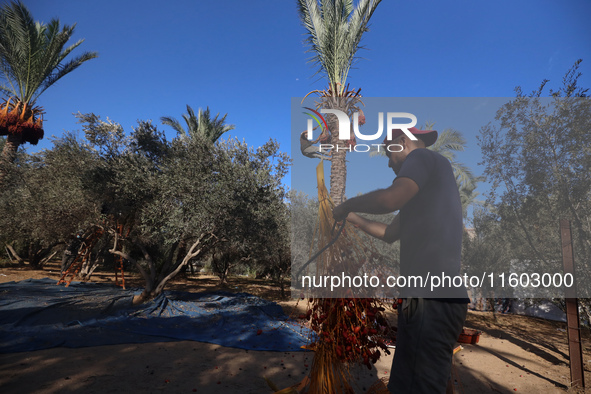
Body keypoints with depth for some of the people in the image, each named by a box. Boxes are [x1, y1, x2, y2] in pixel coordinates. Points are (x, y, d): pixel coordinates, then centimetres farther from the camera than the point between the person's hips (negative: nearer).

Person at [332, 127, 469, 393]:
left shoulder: (422, 156, -2)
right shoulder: (421, 186, 27)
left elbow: (390, 199, -21)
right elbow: (391, 233, 30)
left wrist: (347, 205, -4)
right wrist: (353, 218, 32)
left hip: (433, 297, -10)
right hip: (422, 296, 10)